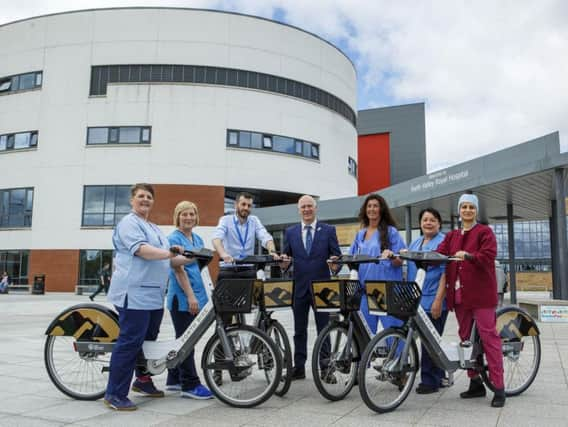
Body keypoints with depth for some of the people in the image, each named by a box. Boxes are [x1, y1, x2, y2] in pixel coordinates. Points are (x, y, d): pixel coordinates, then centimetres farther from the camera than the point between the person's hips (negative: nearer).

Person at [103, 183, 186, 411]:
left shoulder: (155, 228, 23)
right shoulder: (129, 223, -6)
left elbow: (166, 260, 23)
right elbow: (142, 251, -21)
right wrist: (170, 252, -20)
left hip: (154, 295, 9)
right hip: (134, 294, -9)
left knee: (149, 341, 17)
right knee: (130, 343, -8)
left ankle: (143, 381, 31)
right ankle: (115, 395, -1)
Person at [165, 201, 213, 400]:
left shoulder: (198, 239, 15)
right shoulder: (174, 239, -8)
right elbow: (179, 270, -15)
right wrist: (190, 296, -20)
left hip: (197, 295, 8)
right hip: (182, 296, -8)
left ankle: (174, 379, 25)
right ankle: (190, 385, 2)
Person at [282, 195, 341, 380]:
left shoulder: (328, 230, 3)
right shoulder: (290, 232, 9)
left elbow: (337, 255, 0)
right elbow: (285, 256, 8)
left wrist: (335, 261, -21)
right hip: (299, 286, 2)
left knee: (324, 329, 5)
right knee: (299, 330, 9)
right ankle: (299, 368, 18)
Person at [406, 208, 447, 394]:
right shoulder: (415, 243, 17)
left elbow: (446, 273, -12)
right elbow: (409, 269, 21)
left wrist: (438, 300, -18)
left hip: (433, 300, -7)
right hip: (415, 300, 7)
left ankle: (429, 381, 9)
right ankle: (438, 376, 26)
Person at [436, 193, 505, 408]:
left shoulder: (485, 232, 2)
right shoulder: (452, 235, 18)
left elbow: (488, 256, -12)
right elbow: (439, 254, 3)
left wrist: (468, 256, -30)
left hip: (480, 292, -5)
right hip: (459, 293, 5)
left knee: (488, 336, -7)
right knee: (465, 337, 8)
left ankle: (499, 387, -2)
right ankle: (475, 382, 18)